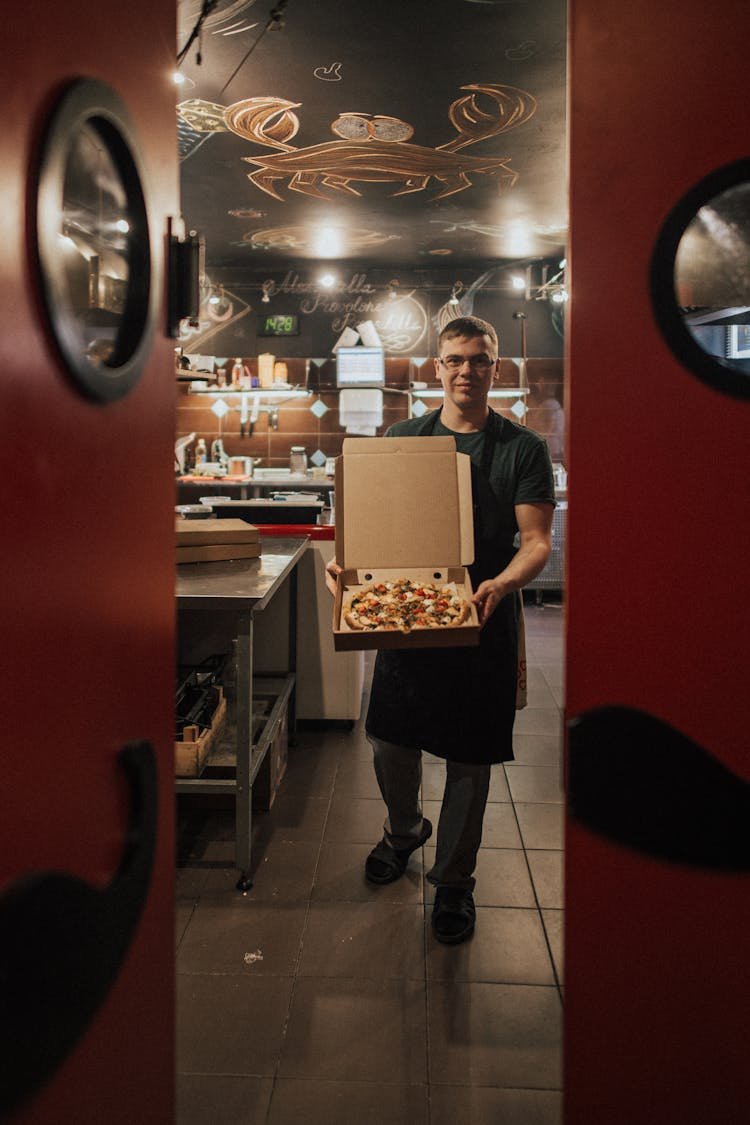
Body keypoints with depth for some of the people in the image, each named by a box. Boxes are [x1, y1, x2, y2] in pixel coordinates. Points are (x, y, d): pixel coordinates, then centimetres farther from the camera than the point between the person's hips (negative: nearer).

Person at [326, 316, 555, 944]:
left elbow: (536, 542, -8)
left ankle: (454, 881, 26)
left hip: (484, 619, -2)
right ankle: (405, 829, 42)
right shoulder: (402, 438, 6)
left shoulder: (523, 449, -2)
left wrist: (499, 585, -28)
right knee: (390, 739, 12)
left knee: (469, 757, 7)